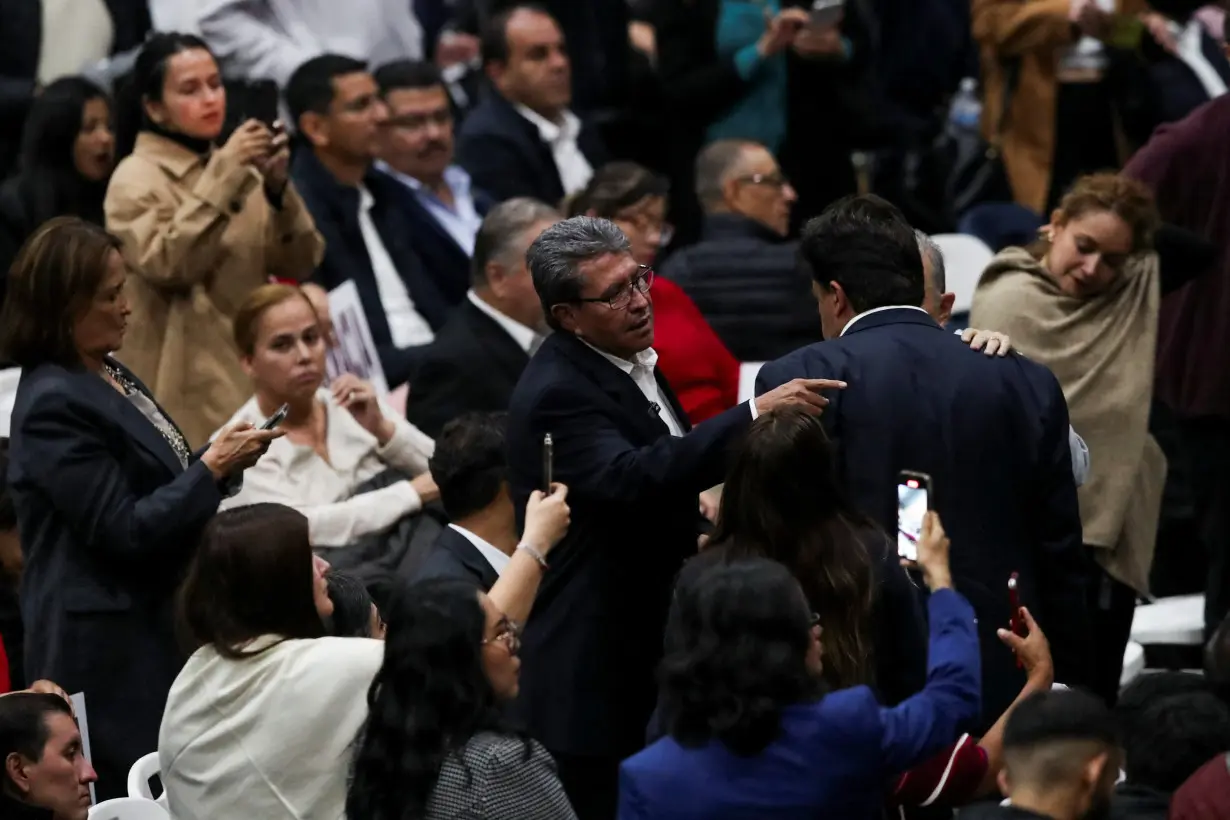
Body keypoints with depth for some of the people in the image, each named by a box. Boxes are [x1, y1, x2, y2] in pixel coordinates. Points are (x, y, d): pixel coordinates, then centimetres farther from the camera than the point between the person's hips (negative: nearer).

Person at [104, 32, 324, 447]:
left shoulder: (238, 169, 14)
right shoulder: (137, 177, -3)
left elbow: (300, 264, 7)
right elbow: (167, 264, -19)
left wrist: (277, 186, -9)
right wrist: (222, 177, -20)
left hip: (256, 372, 6)